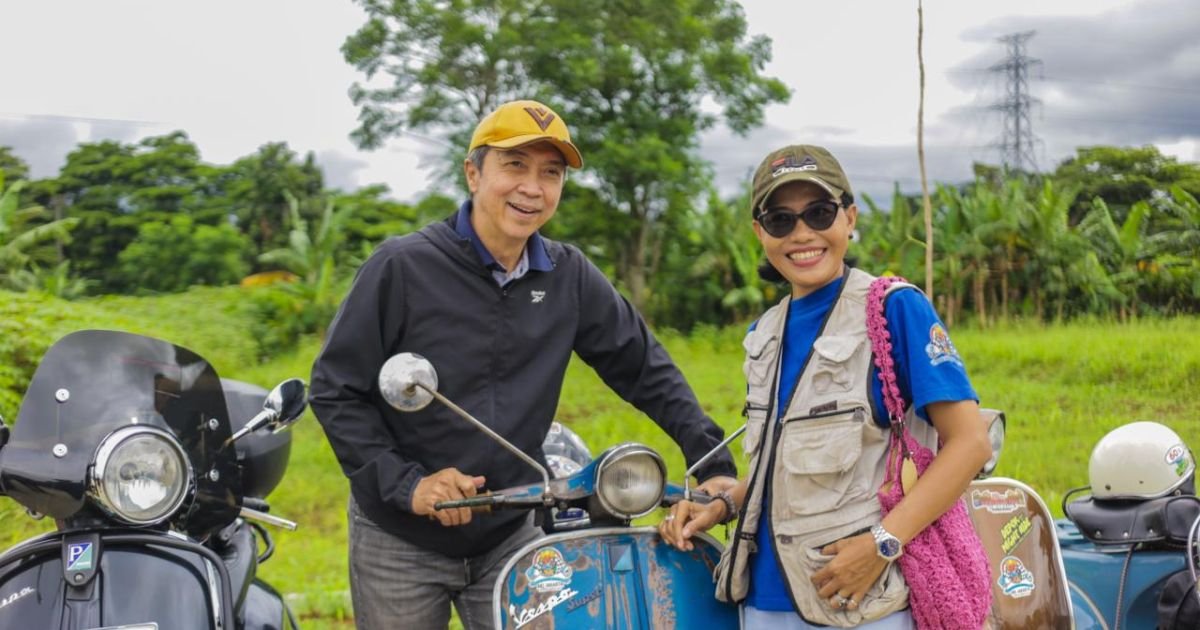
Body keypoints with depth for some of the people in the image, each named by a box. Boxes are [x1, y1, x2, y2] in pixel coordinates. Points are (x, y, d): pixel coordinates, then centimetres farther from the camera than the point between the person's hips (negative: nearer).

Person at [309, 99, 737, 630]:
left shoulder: (569, 277, -2)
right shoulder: (402, 267, -12)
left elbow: (645, 369, 5)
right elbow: (335, 390, -9)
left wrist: (714, 464, -3)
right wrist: (405, 484, -17)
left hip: (511, 535, 3)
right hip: (400, 542, -2)